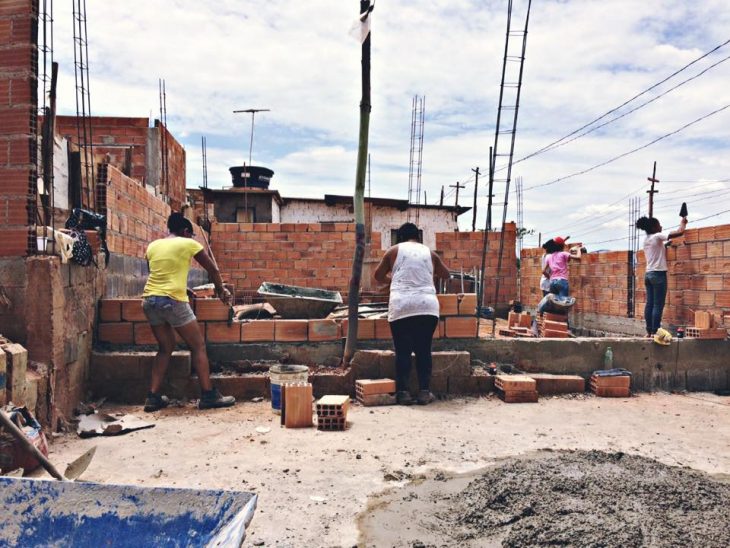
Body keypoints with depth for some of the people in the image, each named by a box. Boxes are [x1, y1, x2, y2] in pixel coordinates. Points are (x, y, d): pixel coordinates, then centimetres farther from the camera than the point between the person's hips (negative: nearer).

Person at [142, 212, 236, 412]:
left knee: (166, 348, 19)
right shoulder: (188, 244, 2)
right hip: (172, 301, -6)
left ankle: (153, 397, 17)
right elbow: (212, 270, 11)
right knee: (198, 346, 6)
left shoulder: (153, 246, 16)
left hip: (149, 300, 6)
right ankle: (208, 396, 7)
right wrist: (221, 290, 26)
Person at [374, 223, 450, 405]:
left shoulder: (394, 250, 10)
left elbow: (378, 276, 19)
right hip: (427, 306, 2)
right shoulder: (430, 253, 15)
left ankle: (403, 392, 4)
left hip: (401, 307, -1)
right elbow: (446, 274, 30)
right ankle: (424, 391, 9)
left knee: (402, 351, 5)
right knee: (423, 350, 10)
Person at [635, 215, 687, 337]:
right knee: (658, 305, -5)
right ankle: (655, 332, -6)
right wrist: (683, 223, 8)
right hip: (658, 274, -8)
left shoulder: (646, 240, 13)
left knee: (649, 304, 6)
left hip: (648, 274, 8)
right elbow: (680, 232, -9)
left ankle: (649, 331, 7)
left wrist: (665, 245, 23)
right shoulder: (657, 236, -10)